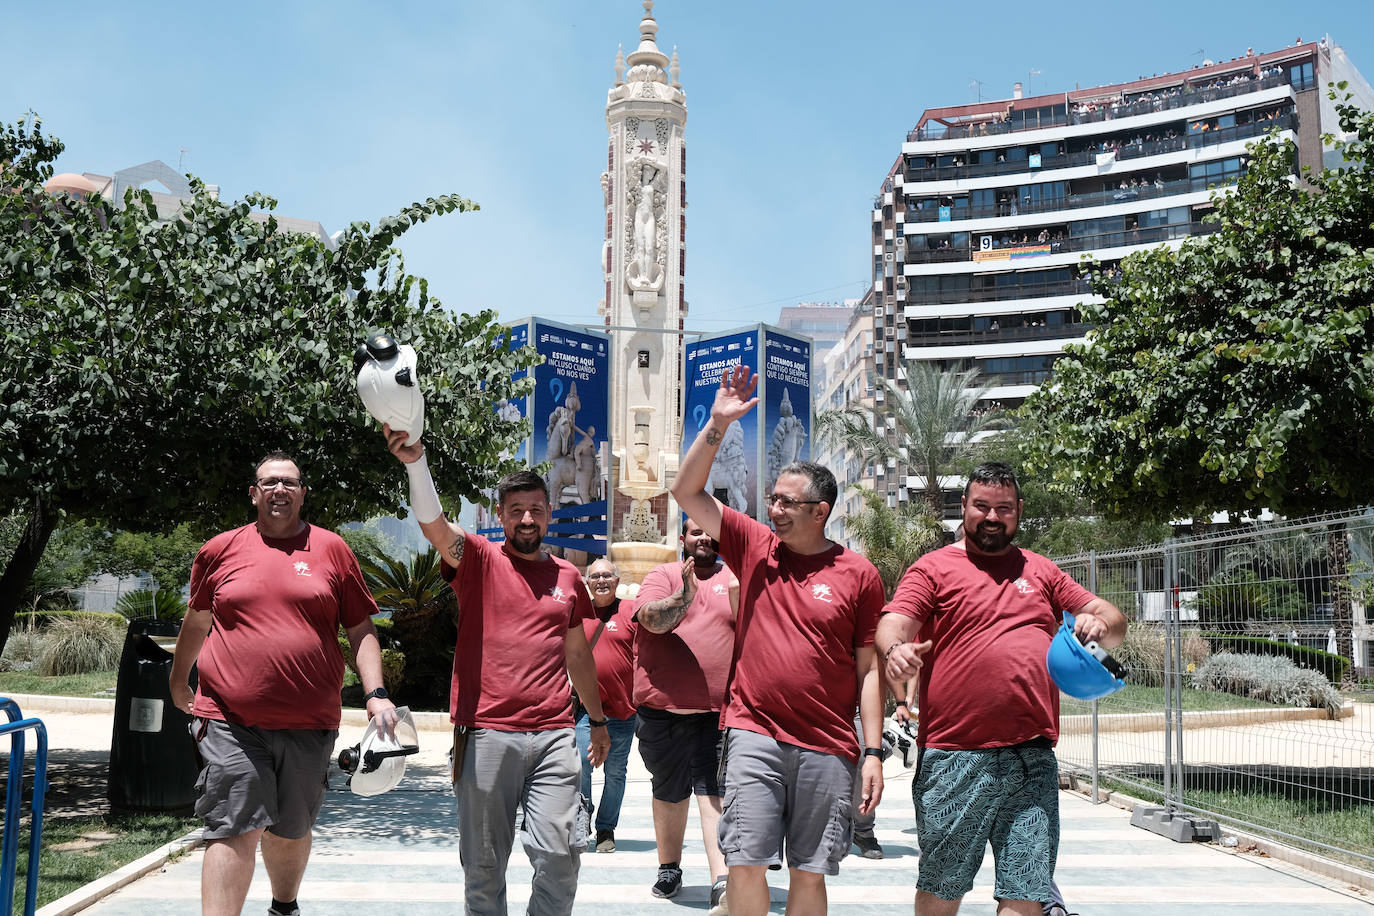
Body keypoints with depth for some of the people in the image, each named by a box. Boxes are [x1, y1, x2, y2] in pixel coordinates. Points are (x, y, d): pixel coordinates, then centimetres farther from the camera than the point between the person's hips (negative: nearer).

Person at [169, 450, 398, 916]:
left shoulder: (332, 549, 5)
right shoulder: (221, 549, 7)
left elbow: (361, 630, 6)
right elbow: (197, 620, 22)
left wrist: (376, 695, -5)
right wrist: (179, 680, 31)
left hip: (309, 722, 1)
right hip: (231, 722, -1)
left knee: (291, 829, 16)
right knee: (236, 829, -8)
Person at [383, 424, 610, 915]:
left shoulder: (567, 577, 14)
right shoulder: (478, 559, 3)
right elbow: (432, 522, -17)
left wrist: (597, 718, 28)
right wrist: (416, 462, -34)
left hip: (554, 735, 2)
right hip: (487, 734, -2)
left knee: (560, 855, -4)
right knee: (484, 862, 6)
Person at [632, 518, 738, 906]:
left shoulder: (734, 579, 9)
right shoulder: (664, 575, 5)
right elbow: (651, 619, -12)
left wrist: (738, 595, -19)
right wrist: (684, 595, -30)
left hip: (718, 709, -1)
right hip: (663, 706, 1)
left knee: (715, 793, -10)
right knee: (669, 793, 14)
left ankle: (722, 881, -15)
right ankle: (669, 867, 29)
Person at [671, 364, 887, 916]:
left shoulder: (859, 575, 1)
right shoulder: (755, 546, 6)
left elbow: (869, 669, 2)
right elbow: (686, 493, 3)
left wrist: (873, 753, -2)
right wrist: (718, 425, -6)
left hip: (827, 747, -1)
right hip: (755, 734, 1)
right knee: (745, 861, -1)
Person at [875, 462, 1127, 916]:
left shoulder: (1040, 571, 19)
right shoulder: (934, 568, 5)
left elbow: (1115, 621, 20)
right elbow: (893, 624, -9)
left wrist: (1099, 623, -4)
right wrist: (897, 649, -33)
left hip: (1033, 760, 3)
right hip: (955, 759, -3)